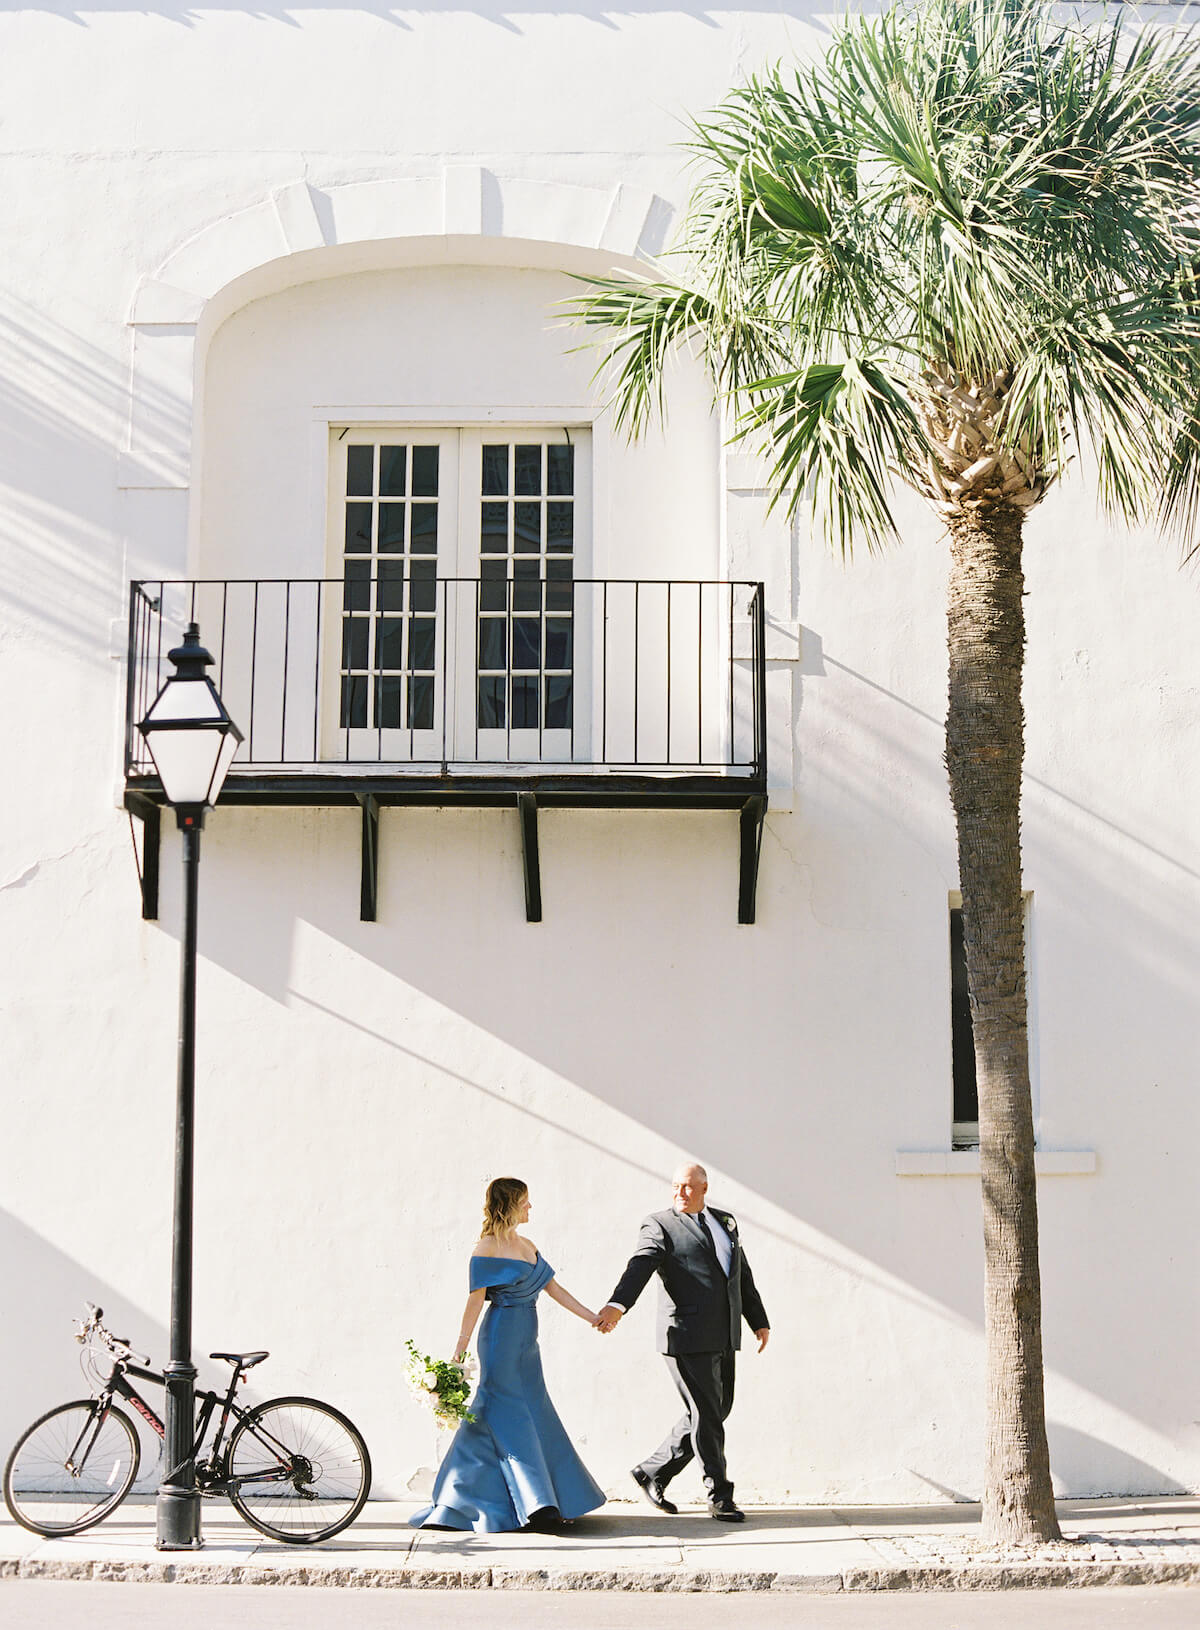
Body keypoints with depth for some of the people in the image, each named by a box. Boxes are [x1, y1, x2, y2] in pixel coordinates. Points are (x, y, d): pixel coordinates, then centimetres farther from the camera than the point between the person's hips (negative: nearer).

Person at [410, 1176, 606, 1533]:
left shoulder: (527, 1246, 14)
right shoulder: (487, 1249, -9)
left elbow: (554, 1288, 16)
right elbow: (476, 1299, -12)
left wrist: (594, 1318, 15)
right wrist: (460, 1348, -15)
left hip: (525, 1342, 8)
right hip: (502, 1339, -8)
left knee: (535, 1416, 8)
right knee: (510, 1417, -6)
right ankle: (534, 1505, -9)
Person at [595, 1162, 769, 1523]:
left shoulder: (725, 1222, 18)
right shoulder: (660, 1225, -2)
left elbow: (744, 1276, 24)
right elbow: (640, 1266, -19)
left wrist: (759, 1320, 21)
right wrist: (617, 1305, -35)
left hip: (722, 1339, 7)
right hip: (687, 1338, -7)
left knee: (715, 1413, 11)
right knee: (706, 1417, -2)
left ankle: (653, 1472, 24)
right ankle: (719, 1497, 9)